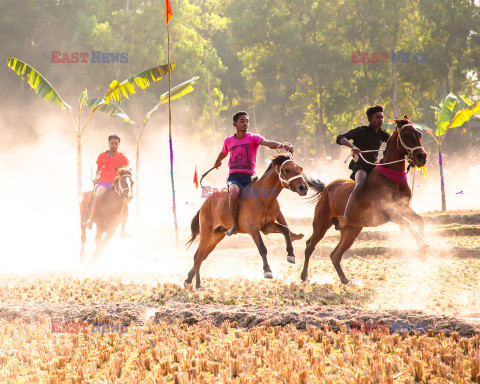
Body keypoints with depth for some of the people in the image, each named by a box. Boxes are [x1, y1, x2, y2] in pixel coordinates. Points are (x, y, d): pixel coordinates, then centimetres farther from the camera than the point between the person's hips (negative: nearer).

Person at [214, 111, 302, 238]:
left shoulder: (253, 138, 3)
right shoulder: (228, 141, 11)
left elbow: (267, 143, -18)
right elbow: (223, 153, 35)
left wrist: (282, 145, -38)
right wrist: (217, 162, 55)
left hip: (249, 178, 1)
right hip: (233, 177, -1)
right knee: (234, 193, -37)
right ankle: (235, 225, -24)